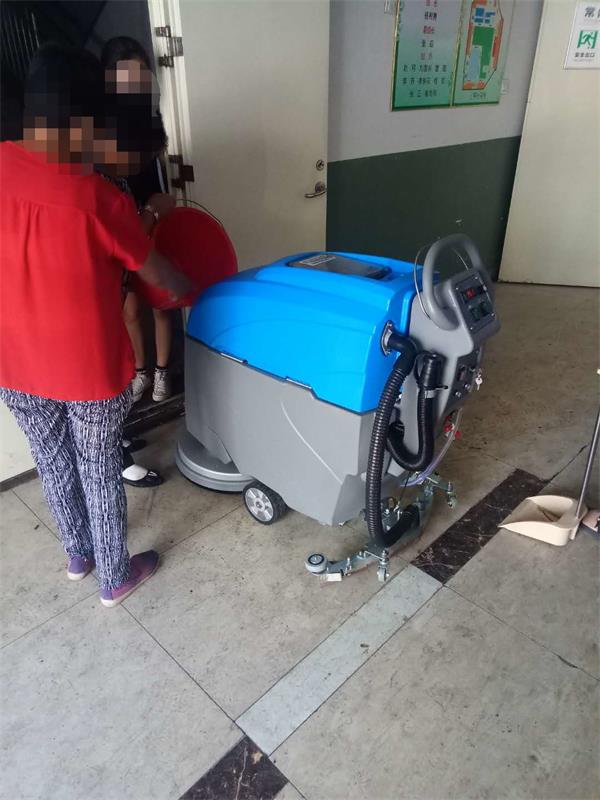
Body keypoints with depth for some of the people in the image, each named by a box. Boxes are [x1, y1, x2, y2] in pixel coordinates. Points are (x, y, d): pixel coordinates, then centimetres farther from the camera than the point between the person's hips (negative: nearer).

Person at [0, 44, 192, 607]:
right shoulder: (101, 201, -21)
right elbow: (156, 273, -6)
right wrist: (190, 291, 16)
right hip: (90, 369, -5)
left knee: (52, 462, 24)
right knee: (100, 473, 14)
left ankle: (77, 554, 47)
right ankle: (115, 577, 36)